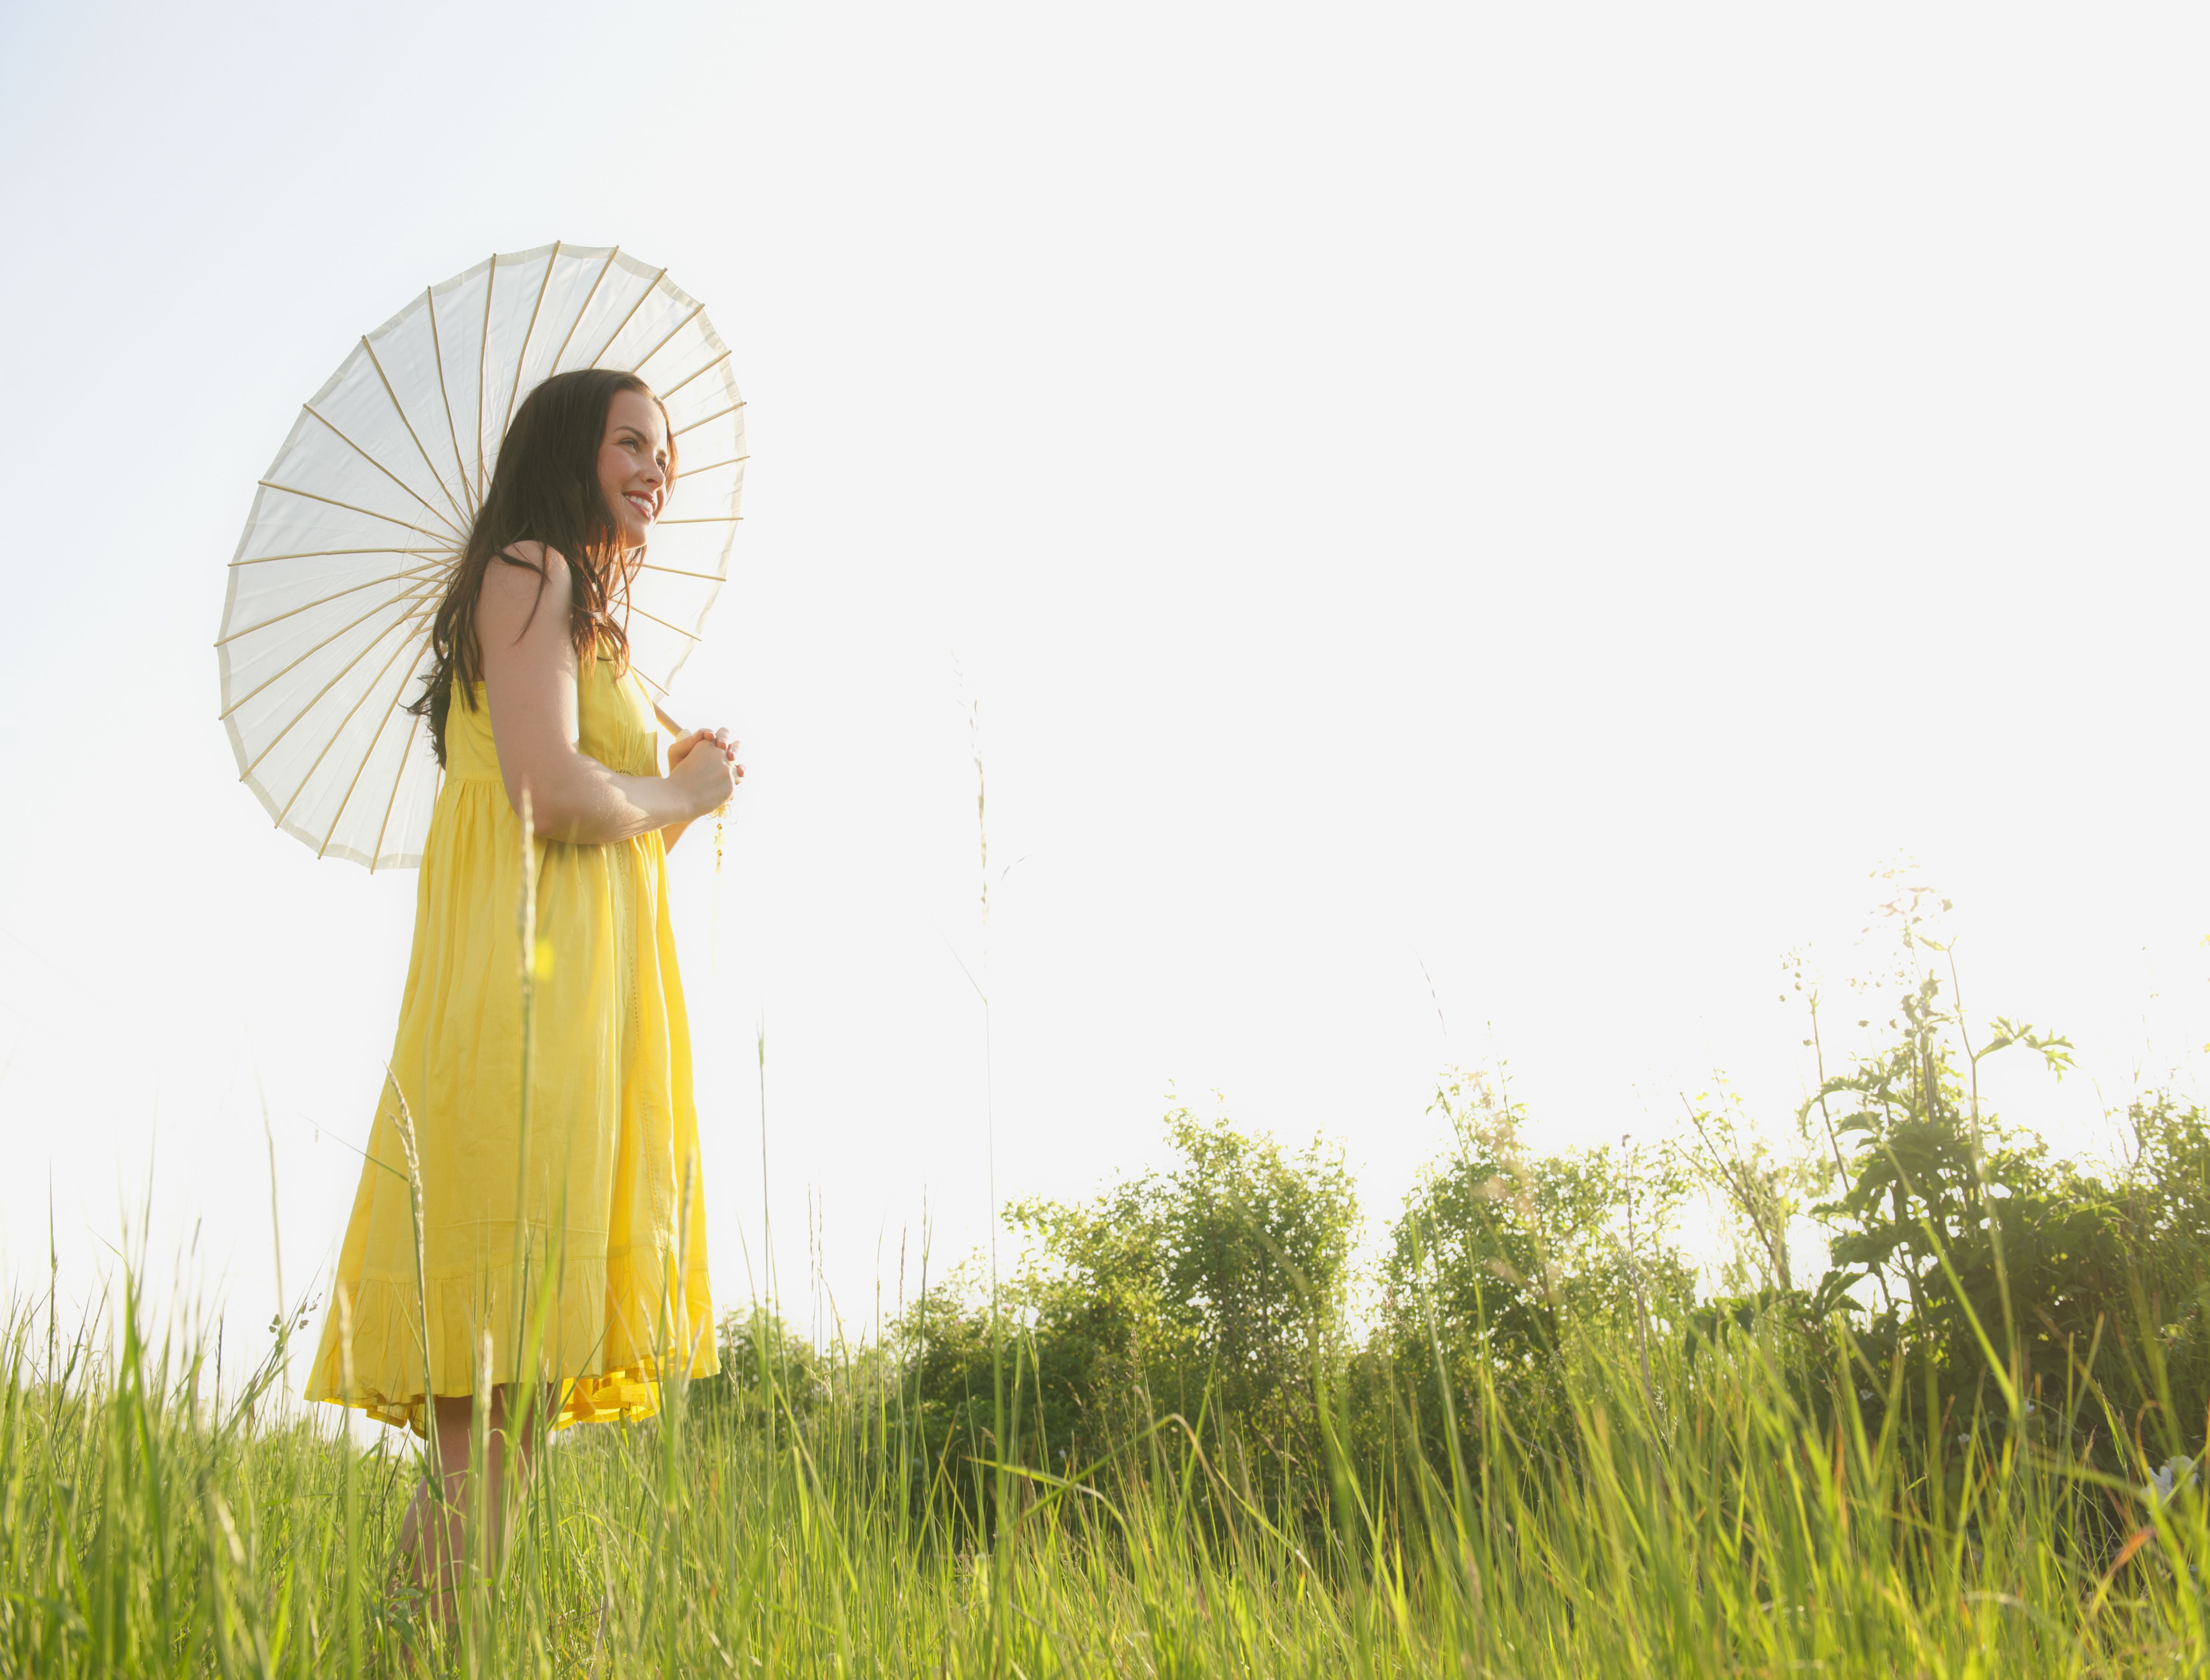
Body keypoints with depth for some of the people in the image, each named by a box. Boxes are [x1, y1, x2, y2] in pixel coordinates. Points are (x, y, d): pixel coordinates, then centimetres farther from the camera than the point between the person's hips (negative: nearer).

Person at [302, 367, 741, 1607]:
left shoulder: (579, 600, 29)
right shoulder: (530, 572, -2)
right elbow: (551, 792, -16)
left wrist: (679, 787, 12)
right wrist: (683, 794, -1)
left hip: (586, 980, 10)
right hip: (529, 980, -10)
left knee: (531, 1366, 5)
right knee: (506, 1367, -15)